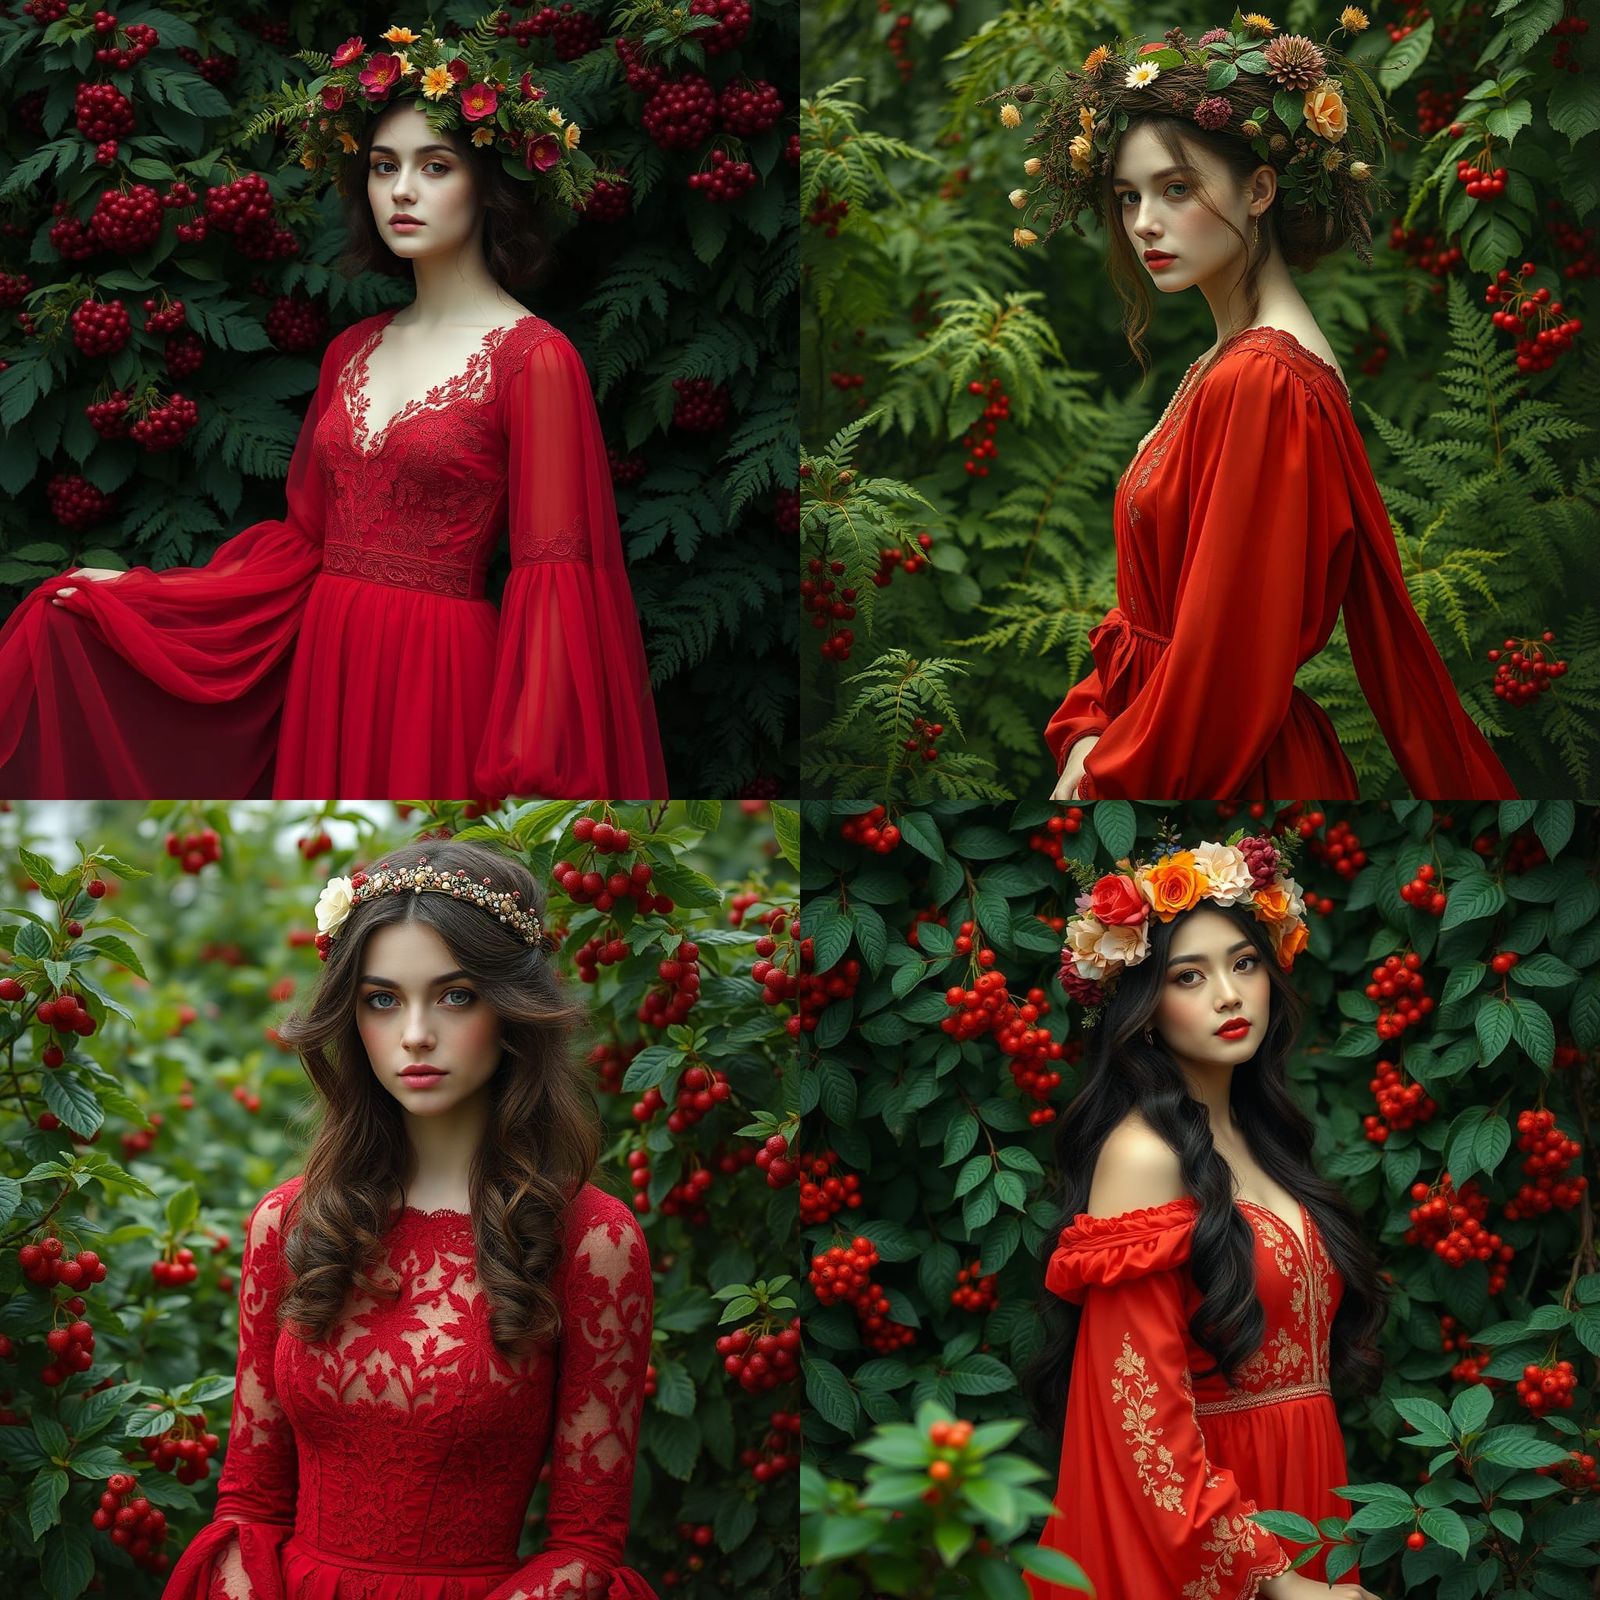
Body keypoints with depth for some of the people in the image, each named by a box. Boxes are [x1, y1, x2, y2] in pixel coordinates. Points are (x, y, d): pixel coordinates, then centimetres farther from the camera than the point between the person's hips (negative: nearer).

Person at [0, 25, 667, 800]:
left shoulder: (533, 359, -9)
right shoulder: (352, 352, 12)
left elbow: (551, 574, -13)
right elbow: (302, 539, 15)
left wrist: (528, 777, -20)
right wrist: (134, 593, 10)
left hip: (441, 680, -6)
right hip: (325, 671, 6)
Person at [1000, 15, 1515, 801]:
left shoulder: (1261, 383, -22)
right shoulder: (1224, 366, 7)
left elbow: (1224, 669, -22)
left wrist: (1103, 778, -12)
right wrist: (1086, 733, 0)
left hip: (1234, 776, -8)